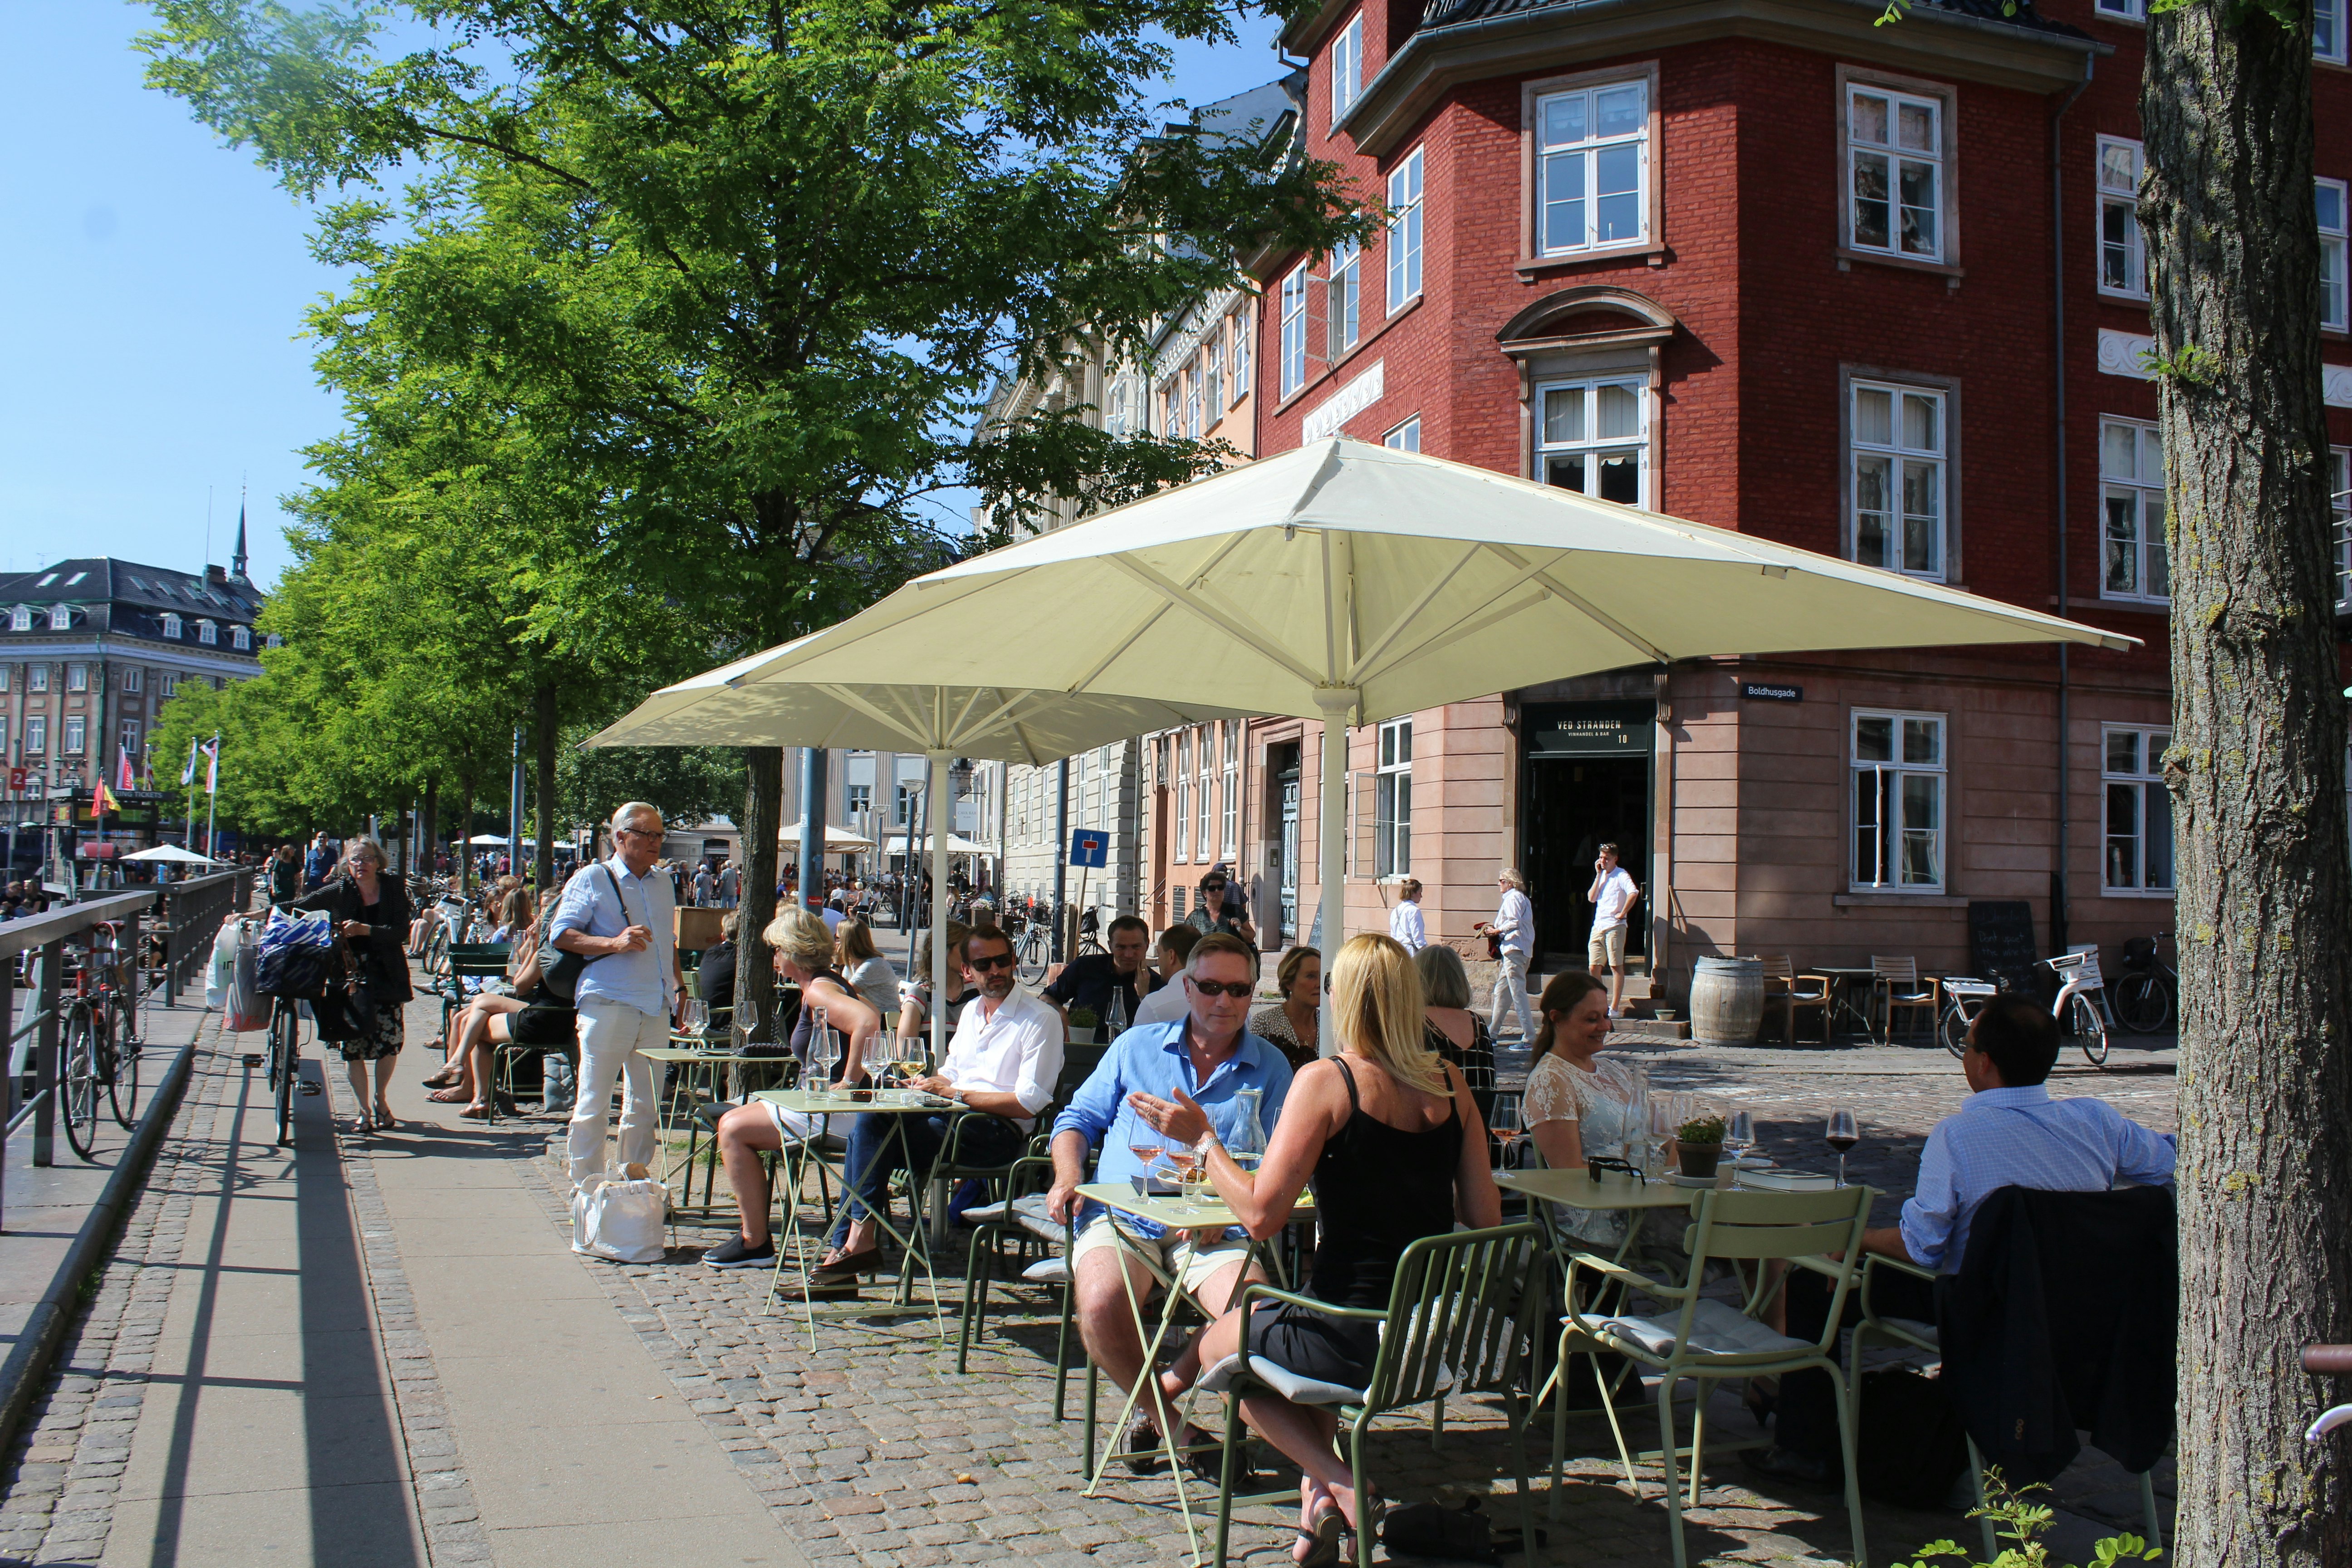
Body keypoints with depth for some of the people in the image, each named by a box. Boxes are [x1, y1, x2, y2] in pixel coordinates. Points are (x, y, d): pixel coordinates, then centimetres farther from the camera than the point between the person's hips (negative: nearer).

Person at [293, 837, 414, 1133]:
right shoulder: (340, 891, -1)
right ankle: (363, 1110, 10)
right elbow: (298, 906, 3)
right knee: (352, 1044, -4)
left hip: (386, 975, 0)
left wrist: (366, 930, -22)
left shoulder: (394, 889, -1)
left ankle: (380, 1098, 23)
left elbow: (401, 932, -9)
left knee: (390, 1039, -3)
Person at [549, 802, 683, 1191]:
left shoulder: (663, 882, 19)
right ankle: (586, 1186, 7)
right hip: (608, 1006, -6)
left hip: (656, 1010, 6)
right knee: (593, 1103, -2)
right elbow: (560, 934, -7)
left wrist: (680, 988, 16)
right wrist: (614, 943, -18)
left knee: (645, 1104, 9)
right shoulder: (592, 880, 0)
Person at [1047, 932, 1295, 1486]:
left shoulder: (1271, 1067, 10)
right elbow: (1079, 1119, 19)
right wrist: (1068, 1175, -2)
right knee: (1100, 1304, -31)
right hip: (1123, 1217, 1)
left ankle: (1154, 1402, -2)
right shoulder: (1136, 1046, 16)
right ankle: (1166, 1420, -2)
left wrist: (1203, 1138, -15)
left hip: (1215, 1230, 0)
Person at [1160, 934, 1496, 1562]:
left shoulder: (1326, 1081, -14)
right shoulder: (1449, 1083, 2)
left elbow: (1261, 1215, -17)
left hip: (1358, 1337, -6)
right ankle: (1316, 1489, 20)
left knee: (1215, 1347, 22)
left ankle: (1338, 1481, 7)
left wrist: (1202, 1139, -4)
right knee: (1296, 1327, 34)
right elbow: (1485, 1220, 5)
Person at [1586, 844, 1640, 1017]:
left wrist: (1622, 913, -18)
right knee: (1594, 967, 5)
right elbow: (1591, 898, 6)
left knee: (1616, 967, -3)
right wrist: (1598, 875, 2)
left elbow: (1633, 893, -24)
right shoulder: (1601, 876, 17)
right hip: (1598, 926, 7)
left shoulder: (1621, 875, -6)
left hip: (1614, 927, -7)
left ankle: (1615, 1008, -2)